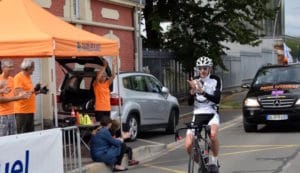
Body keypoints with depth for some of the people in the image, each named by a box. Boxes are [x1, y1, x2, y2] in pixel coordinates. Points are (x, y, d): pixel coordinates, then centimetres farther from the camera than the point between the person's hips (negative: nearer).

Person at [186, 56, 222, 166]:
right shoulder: (194, 81, 5)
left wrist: (202, 92, -28)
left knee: (213, 134, -36)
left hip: (211, 113, -3)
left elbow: (217, 99, -15)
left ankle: (215, 161, -14)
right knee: (188, 146, -12)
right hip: (197, 114, 3)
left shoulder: (215, 80, -2)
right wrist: (192, 90, -20)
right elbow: (190, 102, -1)